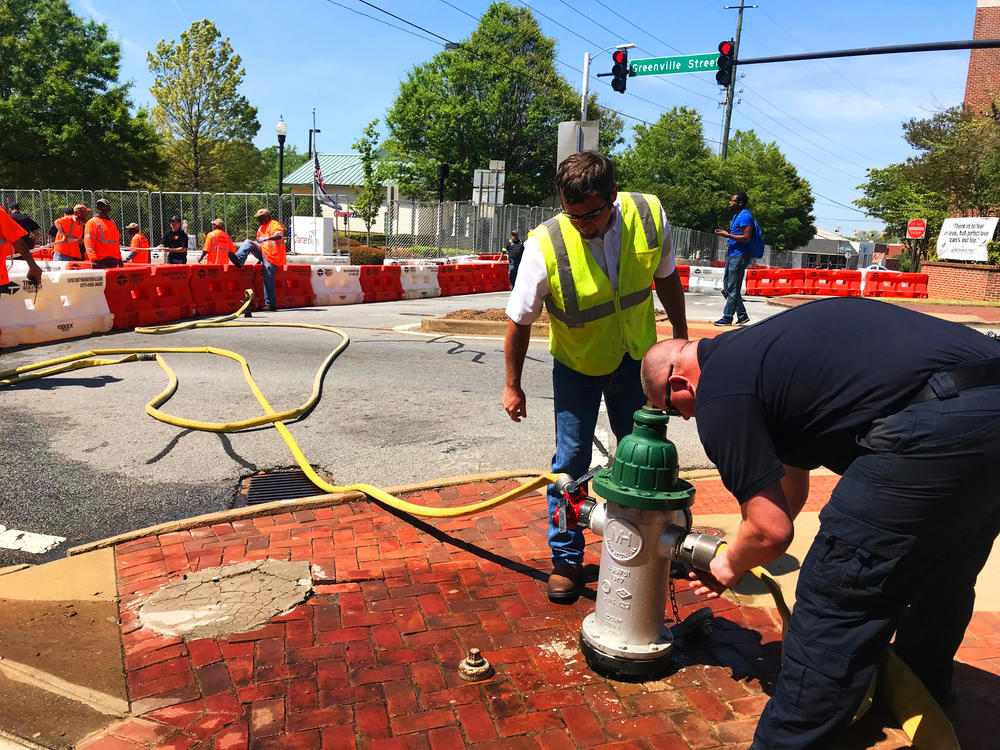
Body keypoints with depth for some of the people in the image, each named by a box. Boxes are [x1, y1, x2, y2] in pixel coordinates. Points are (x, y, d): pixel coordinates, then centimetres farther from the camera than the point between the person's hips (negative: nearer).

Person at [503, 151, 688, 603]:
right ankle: (565, 560, 17)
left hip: (636, 356, 3)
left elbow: (666, 277, 0)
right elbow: (519, 321, -15)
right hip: (577, 365, -3)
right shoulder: (544, 245, -27)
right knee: (571, 462, -1)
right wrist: (513, 386, -8)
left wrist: (681, 336, 8)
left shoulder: (649, 216, -19)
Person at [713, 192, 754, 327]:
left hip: (739, 256, -11)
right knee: (727, 287, 11)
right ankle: (742, 316, 17)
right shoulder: (736, 216, 20)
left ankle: (727, 318, -2)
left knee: (733, 289, -6)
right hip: (731, 255, 11)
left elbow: (746, 238, -19)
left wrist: (728, 235, -17)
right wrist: (725, 233, 14)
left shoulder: (745, 215, -11)